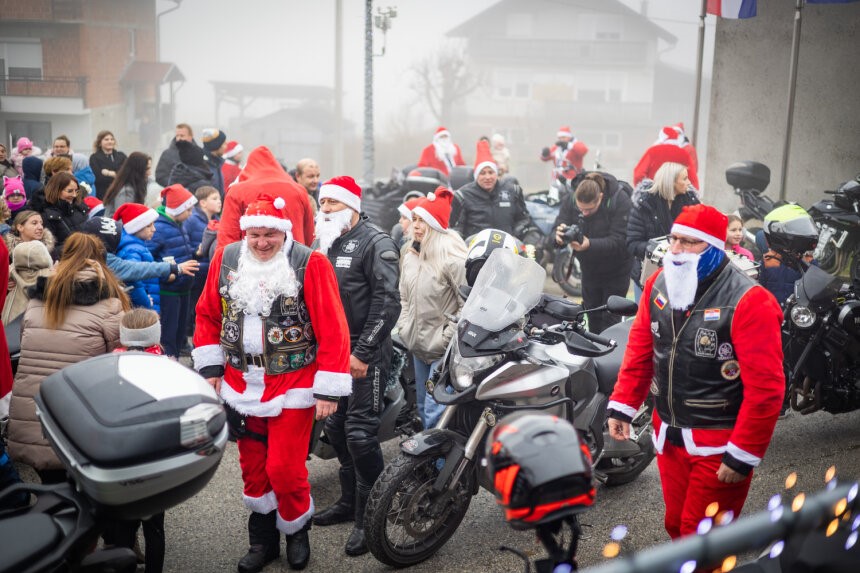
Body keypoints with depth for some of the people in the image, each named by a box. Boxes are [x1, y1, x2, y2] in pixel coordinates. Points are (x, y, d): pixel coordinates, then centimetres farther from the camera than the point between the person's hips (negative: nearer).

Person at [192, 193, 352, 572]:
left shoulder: (310, 264, -13)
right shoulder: (226, 259, 1)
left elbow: (332, 329, -14)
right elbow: (208, 315, 11)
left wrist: (328, 389, -15)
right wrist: (210, 368, 7)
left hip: (292, 386, -4)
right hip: (241, 384, 5)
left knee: (285, 468, -2)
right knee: (252, 468, 14)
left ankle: (296, 531, 26)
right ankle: (263, 540, 33)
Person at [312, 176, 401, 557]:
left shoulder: (373, 242, -9)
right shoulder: (324, 244, 15)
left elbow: (387, 302, -17)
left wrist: (362, 352, -19)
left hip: (365, 353, -8)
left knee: (360, 433, -9)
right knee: (336, 429, 14)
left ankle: (369, 516, 4)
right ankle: (349, 501, 29)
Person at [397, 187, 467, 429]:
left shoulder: (453, 258, -16)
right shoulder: (409, 254, 7)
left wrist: (448, 337, -15)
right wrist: (404, 326, 8)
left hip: (444, 349, -7)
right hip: (418, 345, 8)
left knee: (435, 413, -10)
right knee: (423, 408, 18)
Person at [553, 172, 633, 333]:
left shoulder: (620, 201, -26)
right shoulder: (570, 200, -14)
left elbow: (619, 240, -31)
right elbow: (557, 227, -14)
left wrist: (589, 245, -46)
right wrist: (559, 237, -40)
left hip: (615, 270, -4)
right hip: (589, 269, 4)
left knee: (610, 319, 1)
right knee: (593, 316, 17)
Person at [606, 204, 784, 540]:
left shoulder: (749, 302, -20)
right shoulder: (658, 284, 0)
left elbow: (766, 387, -20)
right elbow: (640, 350, 9)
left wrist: (743, 455, -18)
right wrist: (622, 406, 5)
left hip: (720, 445, -6)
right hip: (668, 435, 6)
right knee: (676, 525, 21)